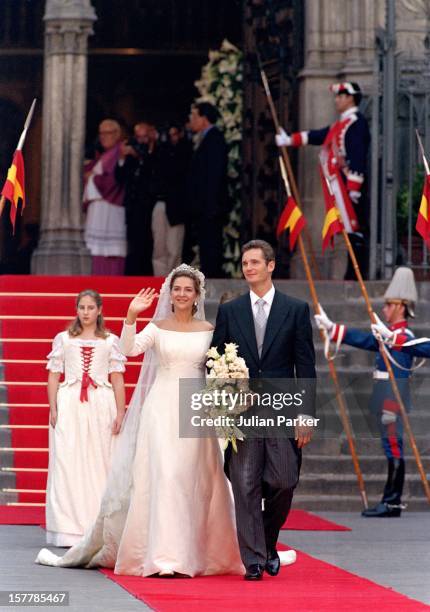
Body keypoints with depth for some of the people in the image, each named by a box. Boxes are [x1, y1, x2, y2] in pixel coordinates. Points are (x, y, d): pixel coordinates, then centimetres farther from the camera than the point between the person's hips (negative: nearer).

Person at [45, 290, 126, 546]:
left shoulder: (111, 341, 9)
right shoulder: (63, 339, 10)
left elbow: (118, 379, 6)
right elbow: (54, 376, 8)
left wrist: (120, 412, -1)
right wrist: (53, 409, -1)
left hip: (101, 405, 0)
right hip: (70, 406, 0)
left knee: (99, 465, -1)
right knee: (68, 465, -4)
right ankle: (69, 529, -2)